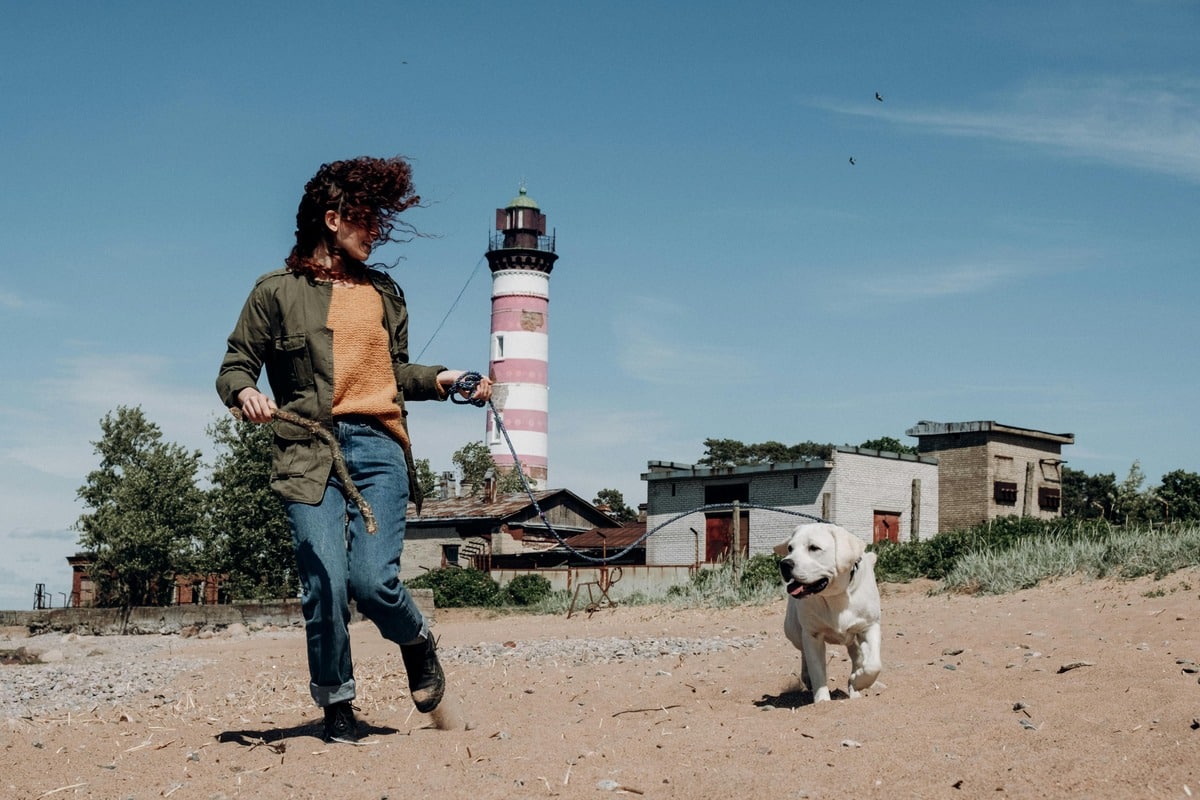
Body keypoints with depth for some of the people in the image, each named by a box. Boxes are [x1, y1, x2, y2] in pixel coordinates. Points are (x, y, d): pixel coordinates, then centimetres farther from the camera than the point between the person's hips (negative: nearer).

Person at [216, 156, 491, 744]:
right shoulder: (278, 291, 8)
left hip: (379, 449, 2)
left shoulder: (383, 293, 21)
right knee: (324, 583, -10)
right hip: (310, 451, -2)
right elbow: (234, 367, 6)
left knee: (373, 580, -12)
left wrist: (440, 380, 11)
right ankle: (336, 704, 9)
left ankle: (416, 642, 22)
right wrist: (245, 393, -16)